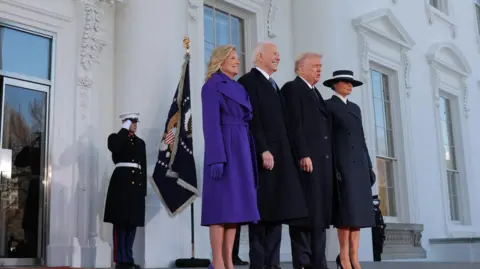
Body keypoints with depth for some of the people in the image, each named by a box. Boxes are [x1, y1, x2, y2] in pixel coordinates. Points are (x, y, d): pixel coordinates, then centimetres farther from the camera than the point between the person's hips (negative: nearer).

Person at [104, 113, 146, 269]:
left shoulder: (140, 142, 20)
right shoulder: (115, 138, 8)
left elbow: (143, 166, 16)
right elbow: (113, 147, -18)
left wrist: (143, 188, 10)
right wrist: (125, 129, -8)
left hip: (136, 183, 5)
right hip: (122, 181, -5)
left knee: (132, 222, 4)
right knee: (120, 222, -7)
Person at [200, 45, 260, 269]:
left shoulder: (240, 88, 21)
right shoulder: (212, 85, -3)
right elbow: (211, 123, -13)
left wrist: (249, 155, 12)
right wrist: (216, 158, -22)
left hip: (241, 149, 8)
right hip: (223, 148, -8)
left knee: (235, 204, 4)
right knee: (222, 203, -9)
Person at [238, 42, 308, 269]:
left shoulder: (274, 86, 24)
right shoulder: (249, 81, -4)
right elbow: (252, 120, -14)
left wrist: (286, 154, 11)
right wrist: (263, 151, -21)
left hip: (280, 155, 9)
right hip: (263, 155, -8)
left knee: (277, 210, 6)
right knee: (262, 211, -7)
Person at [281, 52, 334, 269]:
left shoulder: (316, 93, 26)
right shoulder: (292, 88, 0)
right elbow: (295, 125, -11)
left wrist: (330, 160, 13)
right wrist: (303, 155, -20)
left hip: (324, 160, 8)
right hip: (307, 159, -8)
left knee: (321, 212, 5)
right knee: (305, 211, -8)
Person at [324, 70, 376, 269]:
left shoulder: (355, 108, 21)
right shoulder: (327, 106, 2)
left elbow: (361, 138, 19)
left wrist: (368, 165, 13)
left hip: (359, 163, 6)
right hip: (341, 162, -6)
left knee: (359, 209, 1)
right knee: (347, 209, -10)